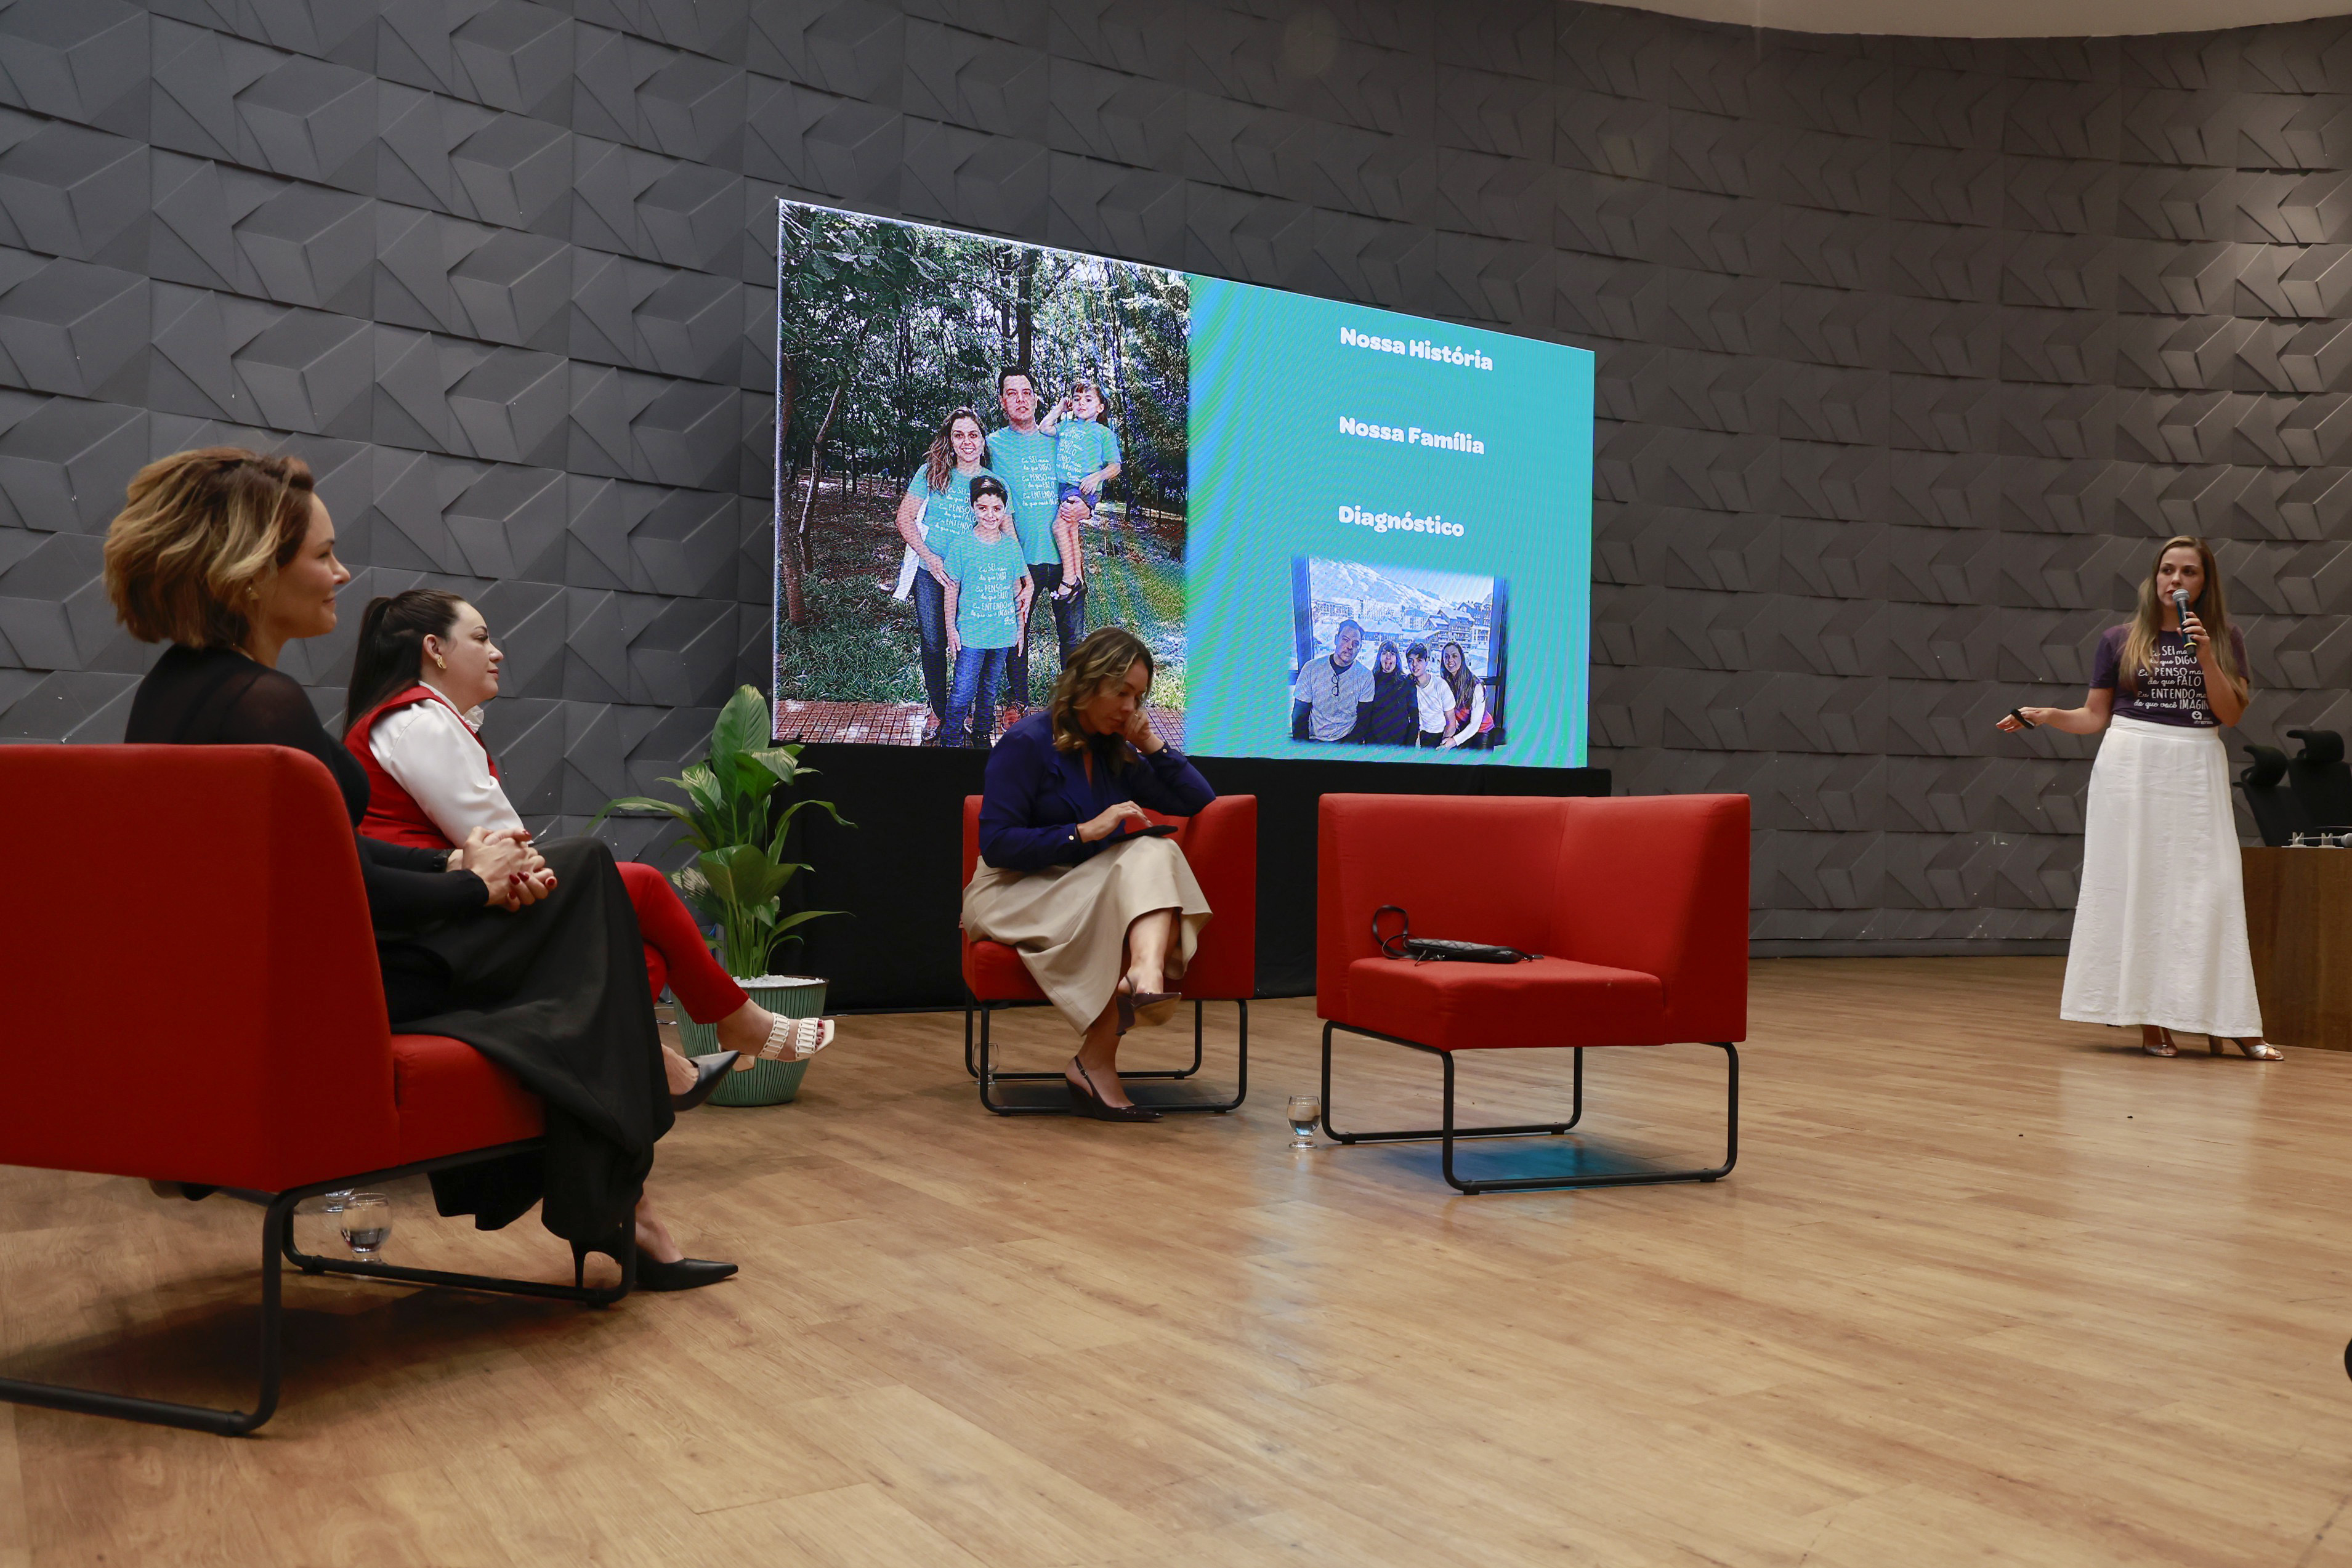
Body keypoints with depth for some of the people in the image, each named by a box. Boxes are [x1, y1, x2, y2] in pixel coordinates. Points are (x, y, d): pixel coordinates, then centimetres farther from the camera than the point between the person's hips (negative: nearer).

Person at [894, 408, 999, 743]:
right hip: (931, 576, 0)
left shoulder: (996, 483, 2)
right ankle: (938, 712, 24)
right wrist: (929, 557, -12)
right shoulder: (932, 473, 0)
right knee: (933, 646, 6)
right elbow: (905, 518, 0)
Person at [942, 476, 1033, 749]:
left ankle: (981, 734, 31)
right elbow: (952, 590, -1)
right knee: (963, 692, -6)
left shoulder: (1011, 546, 2)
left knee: (990, 689, 16)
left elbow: (1018, 588, 11)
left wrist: (1020, 628, 11)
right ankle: (950, 740, 8)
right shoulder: (960, 546, -7)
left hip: (1003, 634, 3)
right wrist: (951, 629, -2)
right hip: (971, 634, -3)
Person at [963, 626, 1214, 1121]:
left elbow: (1199, 801, 16)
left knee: (1155, 856, -24)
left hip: (1097, 891, 6)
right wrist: (1084, 832, -20)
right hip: (1017, 894, -6)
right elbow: (995, 843, -13)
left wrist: (1151, 742, 4)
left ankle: (1146, 973, -51)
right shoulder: (1027, 742, -6)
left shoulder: (1116, 753, 14)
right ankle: (1095, 1064, -33)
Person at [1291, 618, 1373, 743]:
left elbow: (1363, 717, 3)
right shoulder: (1311, 668, 0)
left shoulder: (1365, 676, 2)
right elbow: (1299, 714, 2)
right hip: (1315, 742, -1)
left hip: (1348, 743, 1)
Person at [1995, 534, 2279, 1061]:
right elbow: (2095, 715, 7)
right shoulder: (2120, 640, 6)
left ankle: (2227, 1021, -3)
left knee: (2208, 890, -6)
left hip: (2197, 772, 1)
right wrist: (2047, 716, -8)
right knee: (2134, 885, -2)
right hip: (2130, 765, -1)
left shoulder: (2224, 639, 9)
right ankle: (2149, 1021, 3)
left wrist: (2205, 656, -11)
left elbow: (2232, 713, 0)